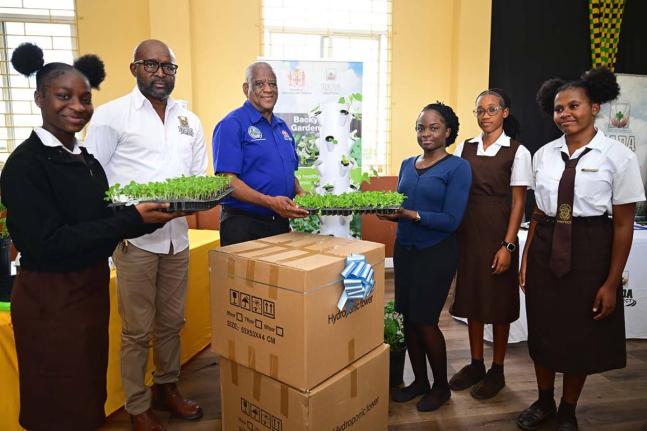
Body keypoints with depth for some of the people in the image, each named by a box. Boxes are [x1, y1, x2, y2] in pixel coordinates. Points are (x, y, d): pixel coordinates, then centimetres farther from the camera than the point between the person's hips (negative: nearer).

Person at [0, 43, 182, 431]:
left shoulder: (87, 160, 7)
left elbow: (98, 221, 7)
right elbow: (48, 242, -22)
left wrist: (151, 214, -9)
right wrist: (132, 219, -25)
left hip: (93, 286, 7)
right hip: (50, 296, -7)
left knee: (90, 390, 21)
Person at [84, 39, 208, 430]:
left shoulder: (190, 120, 11)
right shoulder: (111, 115, -3)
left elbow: (200, 175, 14)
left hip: (178, 236, 5)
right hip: (134, 238, -4)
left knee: (171, 323, 16)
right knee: (137, 330, 6)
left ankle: (167, 387, 36)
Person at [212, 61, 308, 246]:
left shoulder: (283, 126, 13)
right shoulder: (232, 124, -10)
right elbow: (227, 180, -18)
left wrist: (302, 195, 2)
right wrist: (270, 202, -27)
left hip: (281, 223, 7)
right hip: (243, 224, -7)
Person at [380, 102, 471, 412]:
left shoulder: (458, 167, -9)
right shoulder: (408, 164, 10)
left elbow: (451, 220, -16)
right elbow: (400, 208, 11)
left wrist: (412, 215, -25)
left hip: (436, 253, -5)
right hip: (403, 249, 6)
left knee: (425, 320, 1)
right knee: (408, 318, 11)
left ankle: (441, 386, 26)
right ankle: (419, 381, 31)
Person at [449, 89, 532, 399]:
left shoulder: (517, 152, -3)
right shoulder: (464, 148, 7)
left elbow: (518, 202, -5)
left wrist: (507, 245, -12)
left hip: (498, 234, -4)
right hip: (467, 233, 4)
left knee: (498, 303, 7)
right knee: (471, 298, 12)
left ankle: (497, 370, 24)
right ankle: (476, 365, 28)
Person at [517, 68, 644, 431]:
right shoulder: (544, 155, 3)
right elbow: (539, 212, 8)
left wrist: (612, 283, -8)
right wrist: (526, 259, 6)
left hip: (590, 252, -3)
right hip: (545, 250, 4)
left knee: (581, 336, 12)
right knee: (543, 330, 14)